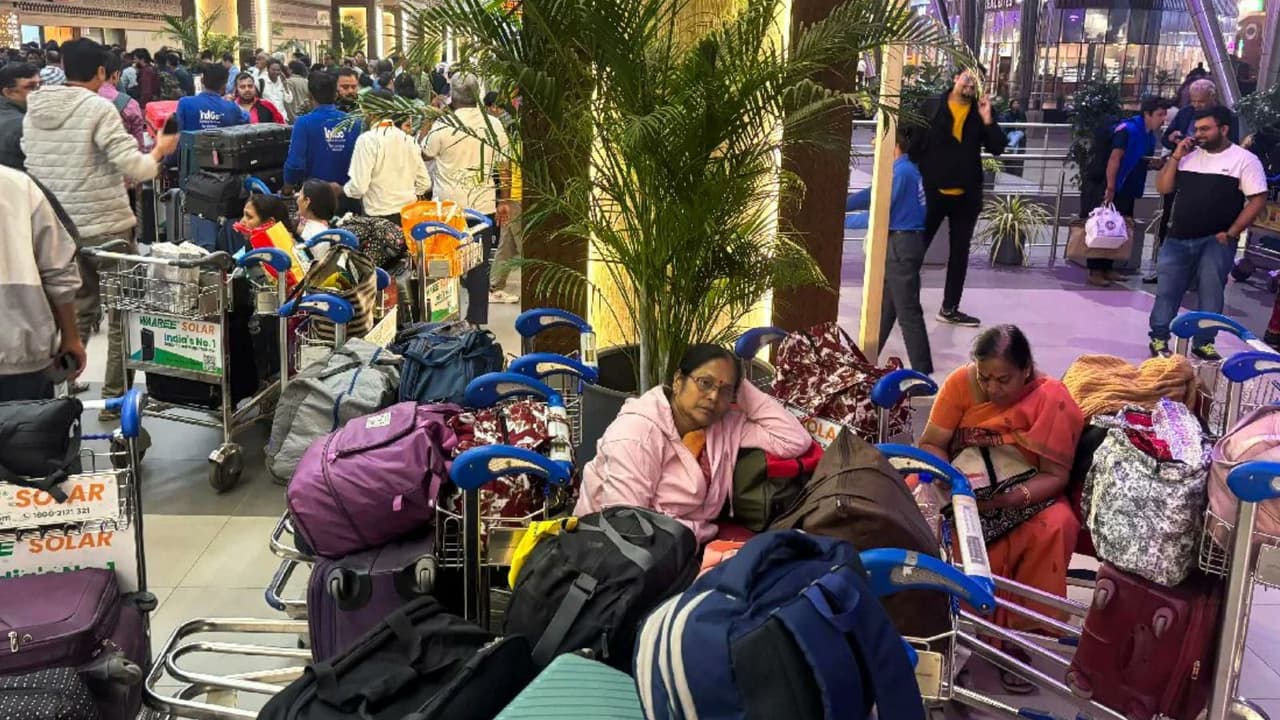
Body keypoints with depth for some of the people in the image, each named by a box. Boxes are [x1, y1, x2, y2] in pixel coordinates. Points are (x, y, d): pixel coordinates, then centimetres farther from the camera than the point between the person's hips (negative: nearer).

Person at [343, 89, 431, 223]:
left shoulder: (368, 139, -11)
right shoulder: (409, 139, 6)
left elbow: (359, 186, -15)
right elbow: (424, 183, 8)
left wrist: (345, 189, 5)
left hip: (380, 216, -5)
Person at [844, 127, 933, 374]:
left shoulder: (901, 172, -15)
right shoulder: (907, 169, 14)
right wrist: (841, 205, 15)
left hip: (902, 245, -10)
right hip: (905, 242, 10)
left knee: (907, 310, -7)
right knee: (885, 304, 17)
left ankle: (922, 370, -3)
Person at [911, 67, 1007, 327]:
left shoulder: (980, 113, 4)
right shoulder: (932, 107, -4)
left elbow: (997, 148, -3)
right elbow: (915, 144, -4)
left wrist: (987, 119, -15)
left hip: (966, 195, 4)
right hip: (933, 191, -4)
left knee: (960, 252, 10)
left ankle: (950, 308, 20)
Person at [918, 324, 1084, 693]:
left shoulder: (1053, 399, -16)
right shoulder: (961, 382, -12)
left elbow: (1055, 475, -16)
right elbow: (931, 444, -9)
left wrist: (1010, 499, -33)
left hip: (1027, 496, -1)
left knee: (1056, 527, -32)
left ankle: (1012, 633, -17)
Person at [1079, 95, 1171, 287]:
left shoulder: (1149, 136, 8)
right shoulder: (1128, 129, -19)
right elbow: (1114, 159, -24)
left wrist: (1156, 163, -4)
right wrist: (1110, 189, -26)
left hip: (1124, 190, 9)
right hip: (1101, 185, -9)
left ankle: (1107, 267, 15)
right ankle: (1095, 271, -4)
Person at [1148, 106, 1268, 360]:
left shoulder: (1244, 160, -4)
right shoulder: (1189, 155, 10)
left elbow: (1257, 200, -7)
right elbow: (1164, 188, 8)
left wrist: (1231, 233, -12)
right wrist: (1176, 157, -4)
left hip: (1216, 241, -4)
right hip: (1178, 238, 4)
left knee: (1210, 294, 0)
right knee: (1166, 290, 3)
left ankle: (1204, 343, 11)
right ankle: (1159, 339, 13)